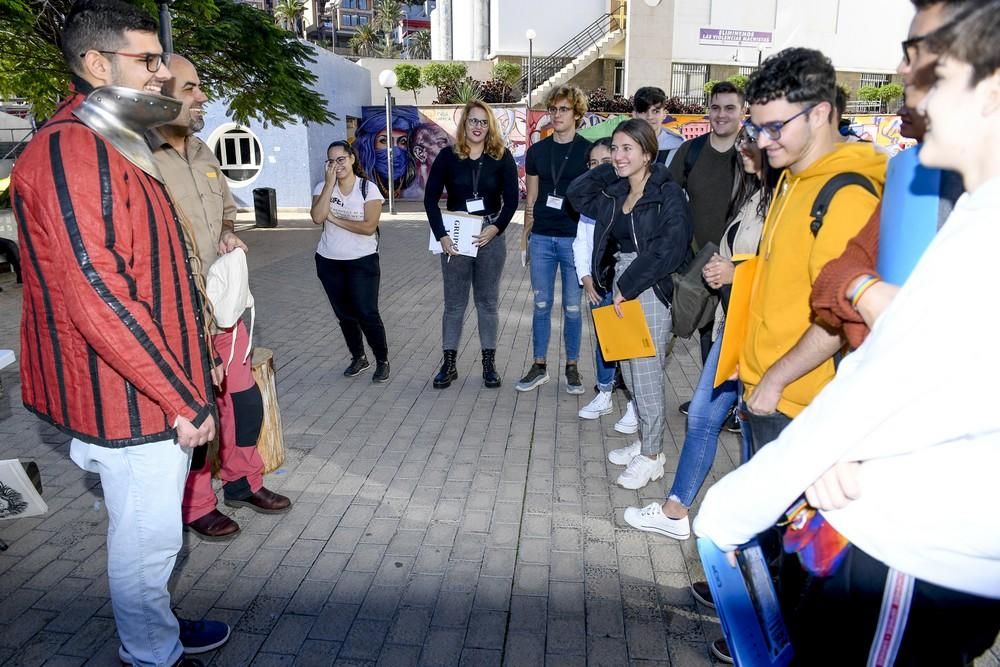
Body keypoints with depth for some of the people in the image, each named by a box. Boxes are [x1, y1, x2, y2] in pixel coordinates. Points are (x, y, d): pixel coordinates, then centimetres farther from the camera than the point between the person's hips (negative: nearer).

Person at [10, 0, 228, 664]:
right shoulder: (67, 150, -19)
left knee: (152, 533, 24)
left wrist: (195, 362, 18)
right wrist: (184, 398, -21)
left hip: (159, 387, 10)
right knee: (147, 540, 8)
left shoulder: (115, 145, 14)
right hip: (134, 400, -10)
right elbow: (97, 297, -26)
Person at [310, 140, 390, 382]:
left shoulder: (368, 188, -7)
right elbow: (317, 217, -17)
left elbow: (369, 226, -18)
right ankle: (358, 358, 29)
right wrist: (330, 183, -16)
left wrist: (334, 219, -13)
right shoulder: (322, 187, 2)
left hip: (362, 261, -4)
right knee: (344, 314, 12)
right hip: (329, 262, 4)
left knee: (367, 313, -7)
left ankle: (382, 361, 10)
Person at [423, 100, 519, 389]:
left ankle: (489, 363, 18)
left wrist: (496, 228, -14)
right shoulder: (448, 156, -1)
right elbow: (430, 198, -2)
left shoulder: (501, 157, 0)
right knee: (454, 302, 6)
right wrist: (441, 235, -12)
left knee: (488, 301, 9)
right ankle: (449, 363, 15)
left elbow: (512, 199, 0)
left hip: (490, 237, 0)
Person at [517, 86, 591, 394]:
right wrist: (525, 235, 10)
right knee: (541, 305, 8)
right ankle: (539, 366, 20)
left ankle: (572, 367, 19)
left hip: (575, 239, -2)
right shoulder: (537, 151, 8)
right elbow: (531, 198, 12)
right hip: (541, 239, 3)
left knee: (572, 308, 5)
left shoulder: (588, 151, -1)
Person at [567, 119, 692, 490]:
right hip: (622, 285, 7)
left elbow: (670, 247, -19)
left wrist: (628, 285, -18)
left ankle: (651, 456, 11)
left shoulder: (667, 193, -10)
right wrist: (613, 170, 9)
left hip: (652, 289, -7)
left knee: (646, 373, -2)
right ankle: (645, 442, 29)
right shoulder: (615, 192, 12)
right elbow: (577, 193, 19)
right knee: (629, 370, 13)